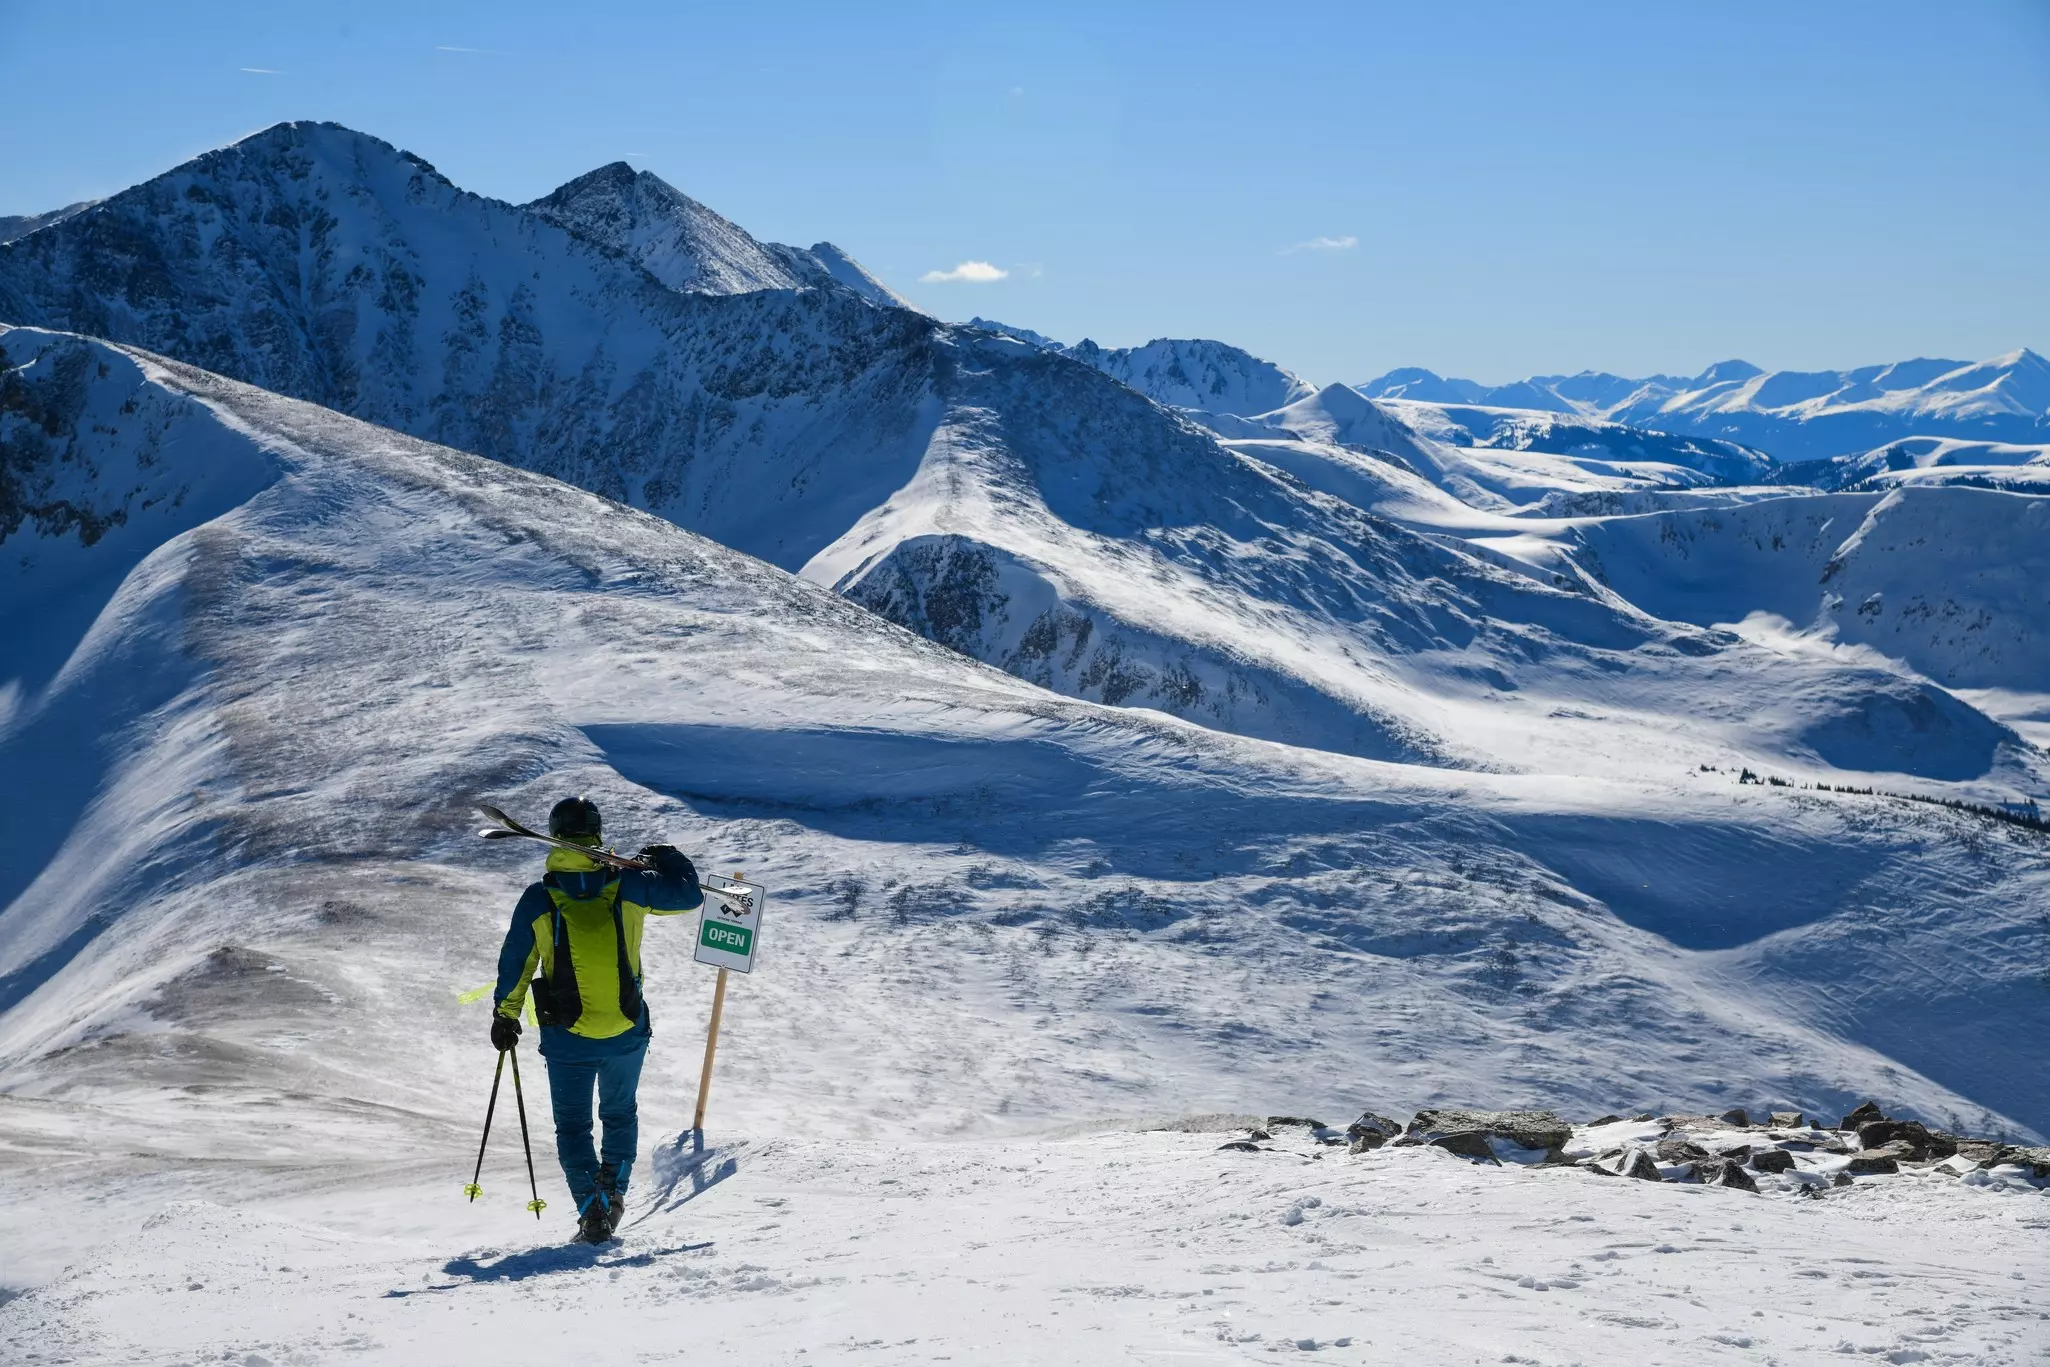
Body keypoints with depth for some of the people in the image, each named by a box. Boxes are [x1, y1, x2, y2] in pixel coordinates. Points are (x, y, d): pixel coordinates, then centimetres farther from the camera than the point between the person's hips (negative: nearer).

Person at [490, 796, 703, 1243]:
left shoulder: (539, 899, -7)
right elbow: (688, 895, 4)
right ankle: (614, 1187, 12)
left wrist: (505, 1016, 14)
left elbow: (514, 964, 1)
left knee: (573, 1124, 13)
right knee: (620, 1113, 25)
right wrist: (670, 858, 22)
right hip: (627, 1032, 1)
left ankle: (593, 1210, 1)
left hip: (568, 1038, -1)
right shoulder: (627, 885, -7)